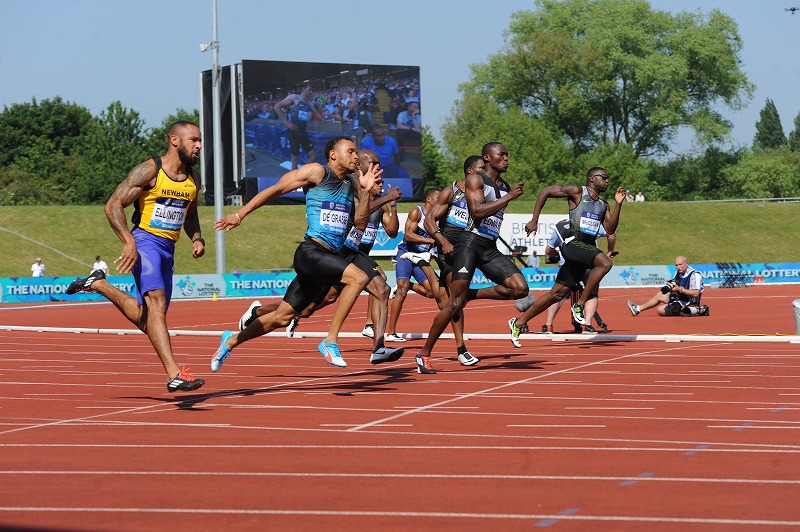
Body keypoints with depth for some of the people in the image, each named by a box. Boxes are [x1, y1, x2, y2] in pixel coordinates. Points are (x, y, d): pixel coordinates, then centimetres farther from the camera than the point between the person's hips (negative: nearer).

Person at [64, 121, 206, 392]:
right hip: (145, 241, -7)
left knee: (146, 321, 10)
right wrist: (129, 242, -23)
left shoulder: (192, 179, 11)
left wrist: (197, 238, 7)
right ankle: (174, 375, -36)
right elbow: (113, 205, -12)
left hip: (168, 249, 7)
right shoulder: (149, 171, -10)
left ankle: (99, 284, 34)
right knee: (156, 301, -27)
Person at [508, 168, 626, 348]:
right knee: (605, 262, -31)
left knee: (557, 293, 7)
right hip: (573, 244, -7)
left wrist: (619, 204, 3)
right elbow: (545, 191, -2)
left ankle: (519, 322, 16)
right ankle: (579, 305, -21)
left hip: (588, 248, 7)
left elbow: (610, 229, 11)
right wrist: (534, 220, -7)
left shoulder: (603, 205, 20)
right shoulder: (577, 192, -1)